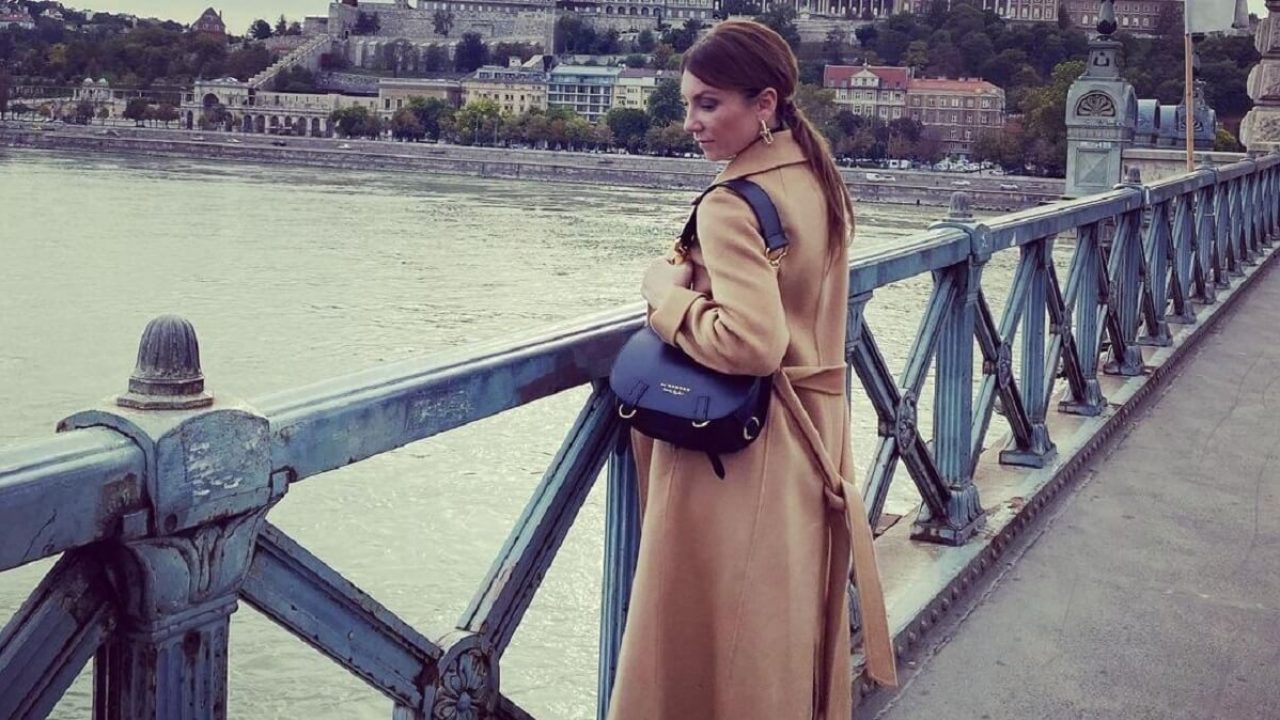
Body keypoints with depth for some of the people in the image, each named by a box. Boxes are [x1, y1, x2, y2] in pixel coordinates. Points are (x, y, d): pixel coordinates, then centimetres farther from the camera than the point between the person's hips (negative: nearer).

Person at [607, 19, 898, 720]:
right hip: (815, 432, 9)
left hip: (739, 446, -9)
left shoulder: (731, 204, -20)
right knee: (796, 616, 21)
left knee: (719, 634, 2)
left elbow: (751, 342, -29)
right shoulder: (818, 180, 6)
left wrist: (669, 293, -15)